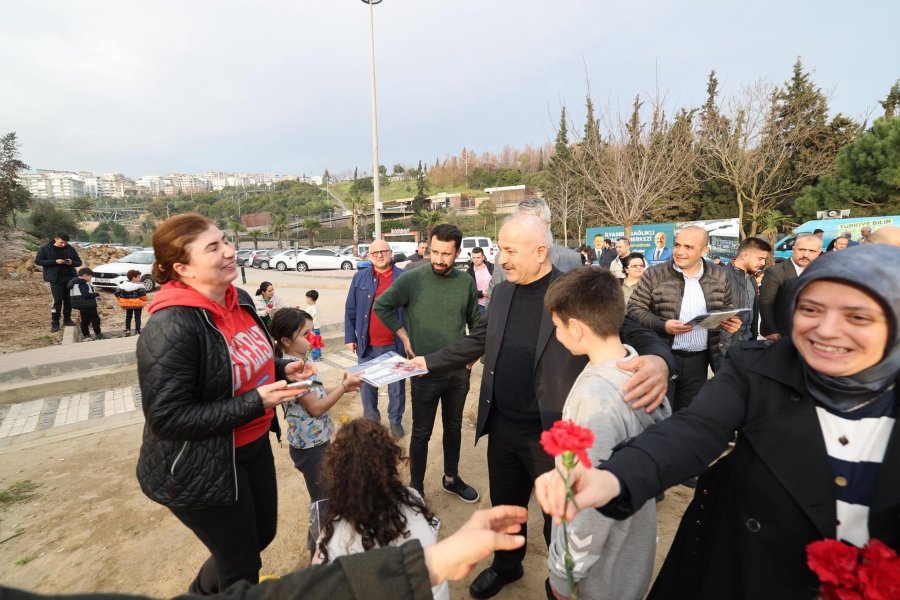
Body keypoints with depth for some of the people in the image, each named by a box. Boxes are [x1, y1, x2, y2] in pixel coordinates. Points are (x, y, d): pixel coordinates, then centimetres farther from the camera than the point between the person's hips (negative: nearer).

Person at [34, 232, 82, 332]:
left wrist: (72, 262, -12)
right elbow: (38, 261, -5)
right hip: (56, 279, -3)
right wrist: (55, 262, -17)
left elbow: (79, 262, 12)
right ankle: (55, 323, 2)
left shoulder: (70, 249, 7)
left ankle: (67, 319, 21)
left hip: (70, 278, 3)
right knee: (57, 301, -5)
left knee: (69, 300, 8)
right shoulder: (45, 249, -1)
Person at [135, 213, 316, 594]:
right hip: (198, 469, -8)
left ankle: (201, 590, 57)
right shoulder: (171, 328, -28)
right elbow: (168, 418, -26)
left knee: (263, 534, 26)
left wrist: (283, 369, -6)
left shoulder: (239, 299, -3)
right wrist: (256, 402, -29)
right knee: (242, 563, 14)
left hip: (253, 446, 8)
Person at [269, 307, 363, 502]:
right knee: (322, 497, 8)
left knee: (324, 493, 23)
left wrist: (341, 386, 0)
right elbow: (316, 407, -24)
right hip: (310, 444, -9)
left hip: (316, 439, 9)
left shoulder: (300, 362, 3)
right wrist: (344, 386, -21)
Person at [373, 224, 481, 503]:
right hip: (425, 371, -3)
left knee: (454, 427, 20)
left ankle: (451, 478, 40)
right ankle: (416, 487, 30)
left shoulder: (466, 282, -3)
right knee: (422, 433, 10)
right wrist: (404, 336, -6)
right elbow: (381, 306, -2)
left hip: (459, 370, 4)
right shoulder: (412, 279, -13)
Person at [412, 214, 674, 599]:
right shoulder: (502, 292, 3)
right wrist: (426, 362, 8)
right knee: (504, 506, 25)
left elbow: (633, 337, -18)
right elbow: (476, 343, 11)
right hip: (502, 427, 5)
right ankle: (506, 566, 54)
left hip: (551, 434, -5)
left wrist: (657, 361, -41)